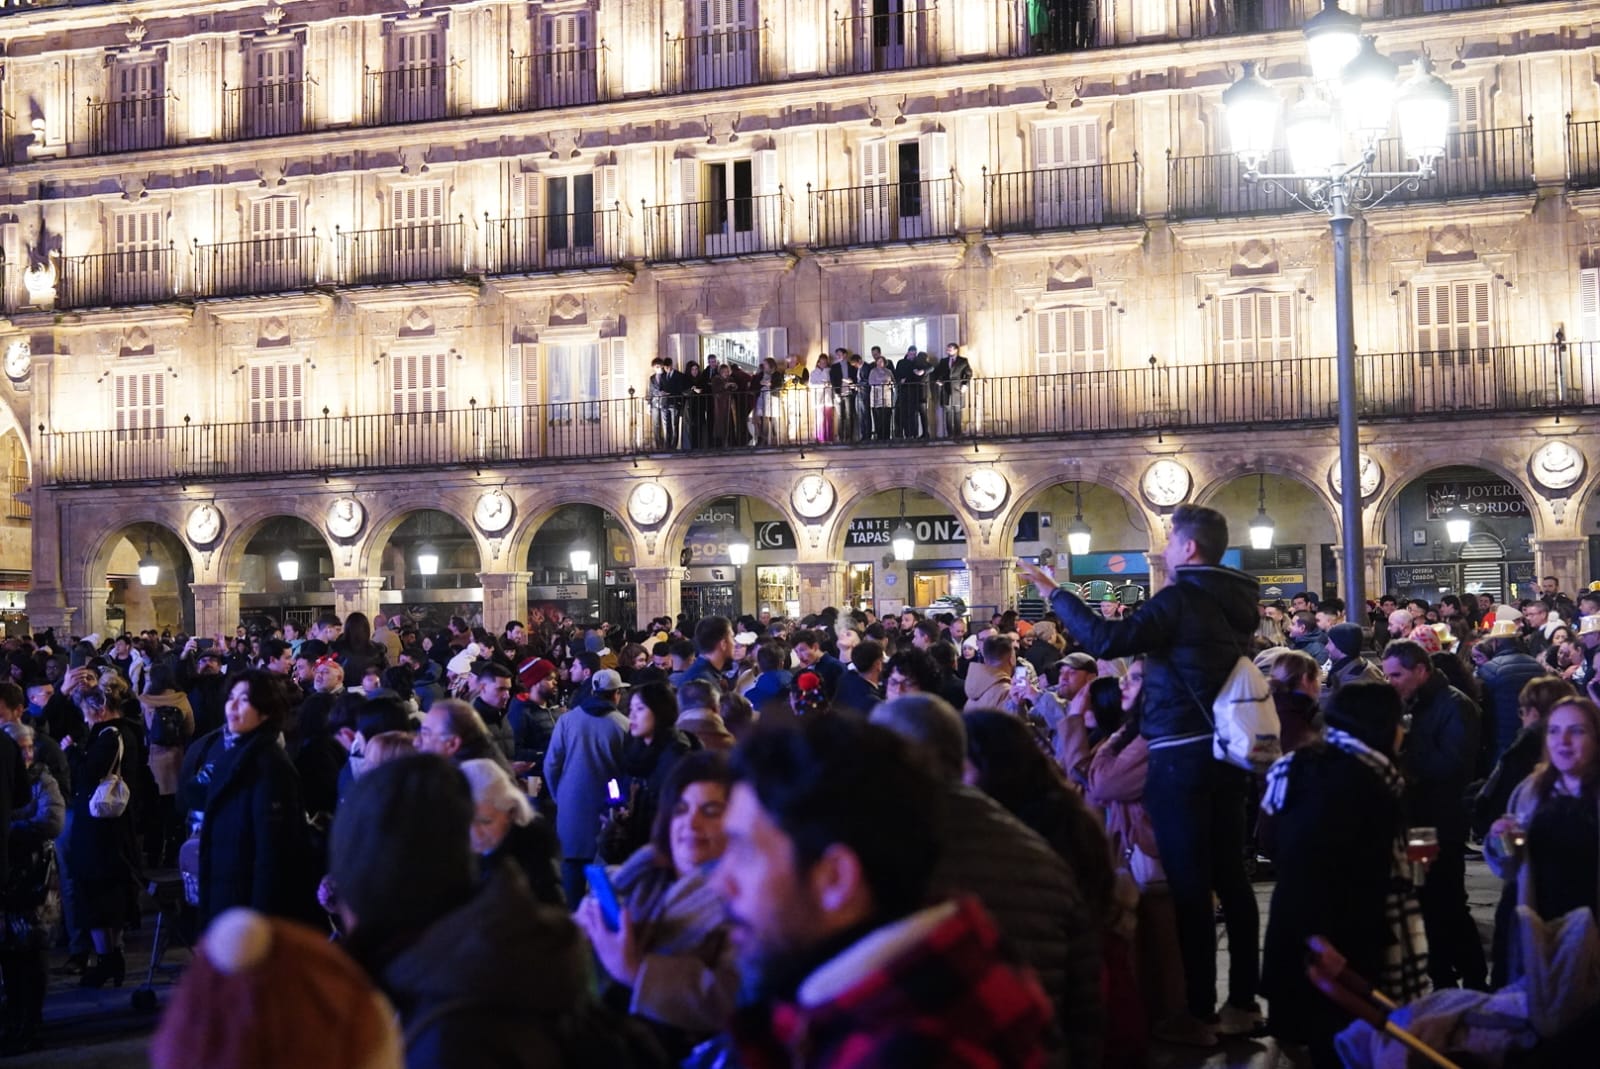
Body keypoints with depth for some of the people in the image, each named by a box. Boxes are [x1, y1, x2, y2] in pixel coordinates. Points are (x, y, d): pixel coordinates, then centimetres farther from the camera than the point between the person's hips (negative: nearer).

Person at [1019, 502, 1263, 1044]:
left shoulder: (1180, 599, -15)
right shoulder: (1234, 600, 9)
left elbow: (1107, 639, -24)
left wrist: (1056, 594, -13)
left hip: (1182, 755, -8)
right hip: (1226, 751, 8)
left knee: (1188, 880, -3)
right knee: (1229, 874, 12)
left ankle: (1198, 1013, 0)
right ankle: (1243, 1001, 18)